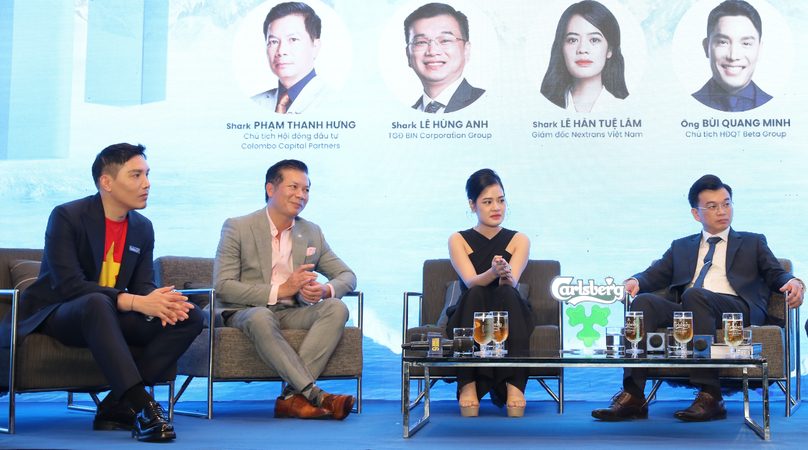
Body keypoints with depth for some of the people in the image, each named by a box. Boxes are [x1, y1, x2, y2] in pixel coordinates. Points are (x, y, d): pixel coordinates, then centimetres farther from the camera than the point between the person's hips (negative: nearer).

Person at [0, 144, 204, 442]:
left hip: (109, 317, 7)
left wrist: (159, 301, -22)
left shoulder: (143, 228, 8)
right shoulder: (67, 216, -14)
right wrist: (135, 302, -32)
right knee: (96, 303, -42)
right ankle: (142, 406, -46)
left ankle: (118, 405, -23)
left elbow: (143, 285, 6)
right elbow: (68, 285, -24)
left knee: (192, 318, -13)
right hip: (58, 315, -7)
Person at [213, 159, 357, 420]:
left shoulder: (311, 233, 13)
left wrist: (325, 290, -13)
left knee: (337, 308, -25)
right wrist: (280, 290, -22)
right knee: (261, 318, -39)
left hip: (292, 313, 4)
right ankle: (316, 396, -42)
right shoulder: (237, 228, -2)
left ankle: (292, 398, -36)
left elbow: (347, 276, 13)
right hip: (244, 312, -4)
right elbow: (222, 286, -12)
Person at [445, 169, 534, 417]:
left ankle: (514, 386, -42)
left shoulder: (519, 240, 6)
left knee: (506, 292, -31)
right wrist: (492, 272, -37)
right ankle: (468, 385, -40)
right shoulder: (458, 240, 4)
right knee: (474, 294, -31)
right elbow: (471, 281, -14)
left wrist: (506, 275, -38)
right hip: (468, 319, 0)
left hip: (509, 318, 1)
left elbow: (512, 282, -13)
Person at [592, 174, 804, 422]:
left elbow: (777, 274, 15)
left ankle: (710, 395, -40)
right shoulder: (681, 247, 31)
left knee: (694, 295, -36)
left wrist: (794, 283, -9)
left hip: (736, 309, -2)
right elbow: (654, 274, 19)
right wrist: (634, 281, -5)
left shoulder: (753, 243, 27)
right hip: (687, 311, 3)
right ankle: (632, 396, -37)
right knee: (644, 301, -28)